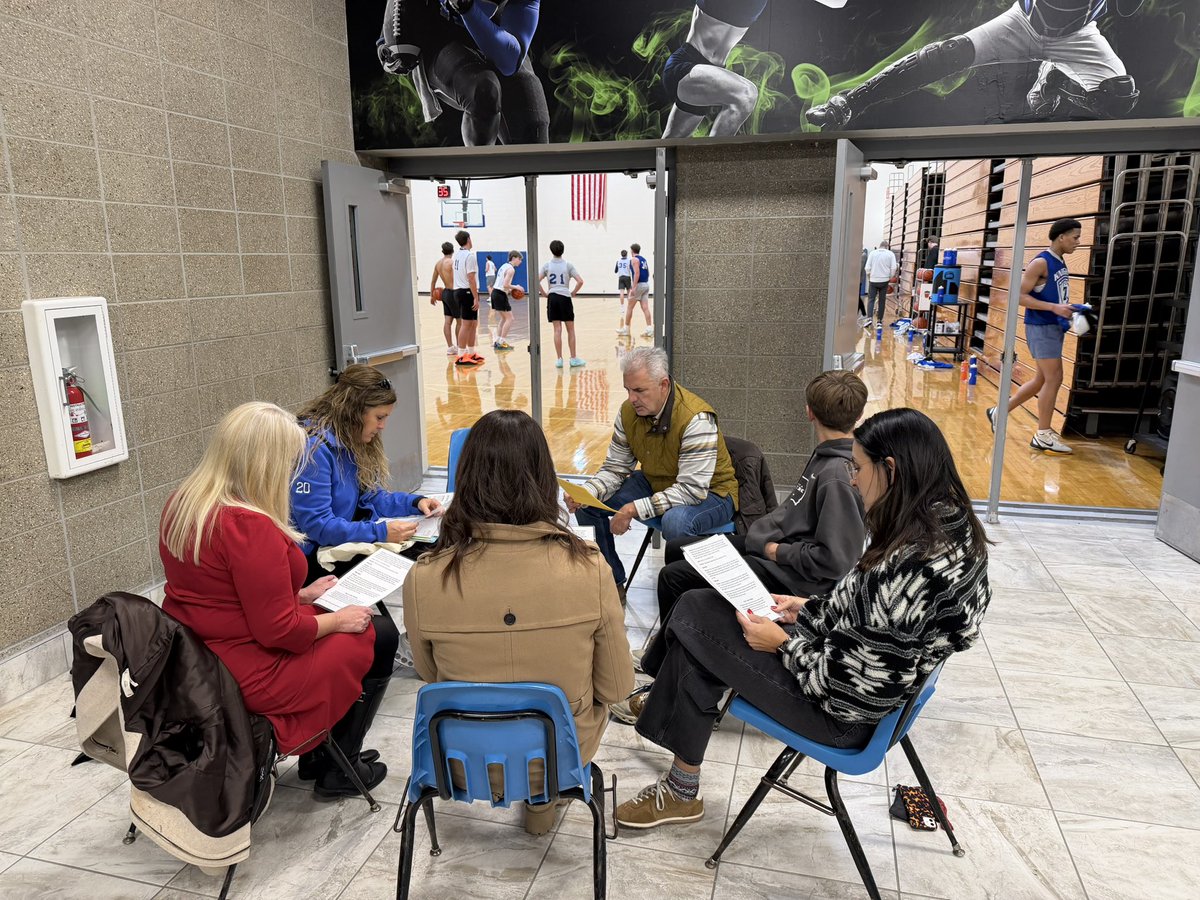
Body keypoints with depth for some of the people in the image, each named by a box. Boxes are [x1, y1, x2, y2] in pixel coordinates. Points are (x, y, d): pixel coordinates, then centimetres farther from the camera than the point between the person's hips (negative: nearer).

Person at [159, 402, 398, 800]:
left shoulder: (181, 505, 1)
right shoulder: (249, 526, -29)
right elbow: (279, 631, -25)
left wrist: (301, 595, 13)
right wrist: (338, 620, -9)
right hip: (248, 679, -9)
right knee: (380, 636, 8)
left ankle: (317, 756, 34)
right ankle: (338, 771, 22)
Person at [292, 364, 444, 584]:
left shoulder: (353, 441, 6)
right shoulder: (314, 447, -21)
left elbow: (371, 496, 14)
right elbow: (315, 524, -24)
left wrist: (415, 502, -3)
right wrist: (380, 533, -29)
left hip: (347, 542, 8)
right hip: (314, 557, -8)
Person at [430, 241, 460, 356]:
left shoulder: (438, 263, 10)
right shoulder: (452, 262, -14)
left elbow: (433, 281, 17)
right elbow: (455, 280, -22)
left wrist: (432, 295, 26)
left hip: (445, 292, 8)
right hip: (453, 293, -8)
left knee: (447, 321, 6)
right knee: (459, 321, 3)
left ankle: (450, 347, 7)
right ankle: (458, 346, 10)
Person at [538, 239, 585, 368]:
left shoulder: (546, 265, 2)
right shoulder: (568, 265, -1)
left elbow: (536, 281, -7)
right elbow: (580, 281, -10)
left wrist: (544, 294, 3)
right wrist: (573, 293, 3)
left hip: (552, 298, 2)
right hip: (565, 298, -2)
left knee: (557, 330, 4)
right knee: (570, 329, 7)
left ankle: (559, 359, 5)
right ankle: (573, 359, 10)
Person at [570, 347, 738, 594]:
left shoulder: (696, 419, -30)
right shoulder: (628, 411, -9)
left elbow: (692, 490, -31)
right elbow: (614, 468, -1)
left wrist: (634, 509, -36)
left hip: (708, 493, -7)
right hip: (655, 483, 7)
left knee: (675, 521, -40)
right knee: (587, 505, -7)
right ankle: (611, 582, 11)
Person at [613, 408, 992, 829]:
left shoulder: (912, 564, -32)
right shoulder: (947, 526, -3)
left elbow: (858, 682, -27)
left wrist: (784, 644, -14)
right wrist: (810, 608, 5)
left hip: (841, 712, -9)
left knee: (694, 626, -3)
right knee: (694, 605, 5)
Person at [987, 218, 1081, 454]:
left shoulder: (1061, 264, 14)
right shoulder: (1041, 263, -13)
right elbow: (1020, 295, -18)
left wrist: (1070, 310, 6)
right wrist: (1054, 308, -24)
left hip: (1054, 327, 9)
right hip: (1041, 327, -9)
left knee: (1043, 380, 13)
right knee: (1054, 378, -7)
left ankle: (999, 412, 23)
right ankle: (1043, 436, 1)